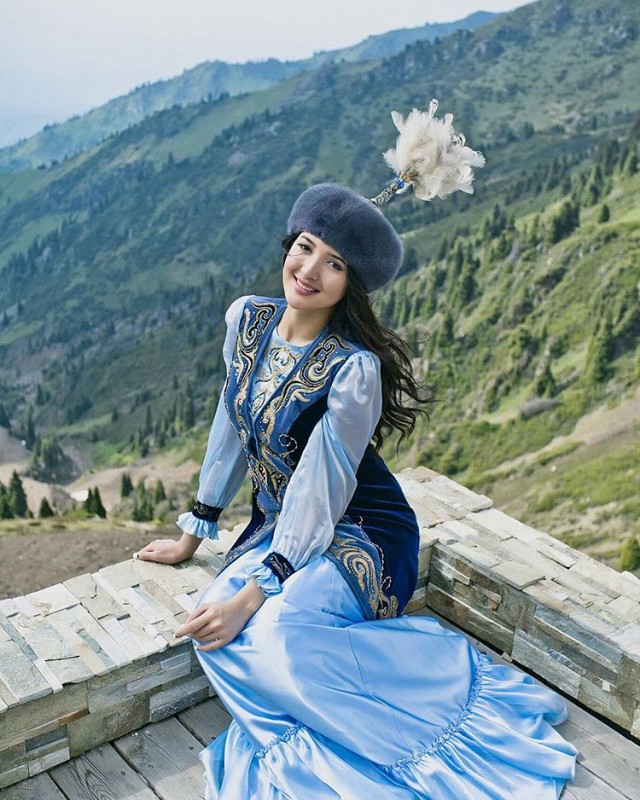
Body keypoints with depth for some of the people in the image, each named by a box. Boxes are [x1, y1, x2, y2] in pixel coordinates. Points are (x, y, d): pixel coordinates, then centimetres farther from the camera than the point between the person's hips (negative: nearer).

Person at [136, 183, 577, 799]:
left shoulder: (354, 368, -23)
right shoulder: (247, 320, -3)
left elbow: (319, 493, -22)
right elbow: (231, 429, 7)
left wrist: (254, 594, -25)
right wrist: (192, 535, 12)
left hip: (355, 536, -5)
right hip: (275, 526, 6)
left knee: (274, 631, -32)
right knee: (217, 635, -23)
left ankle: (464, 682, -13)